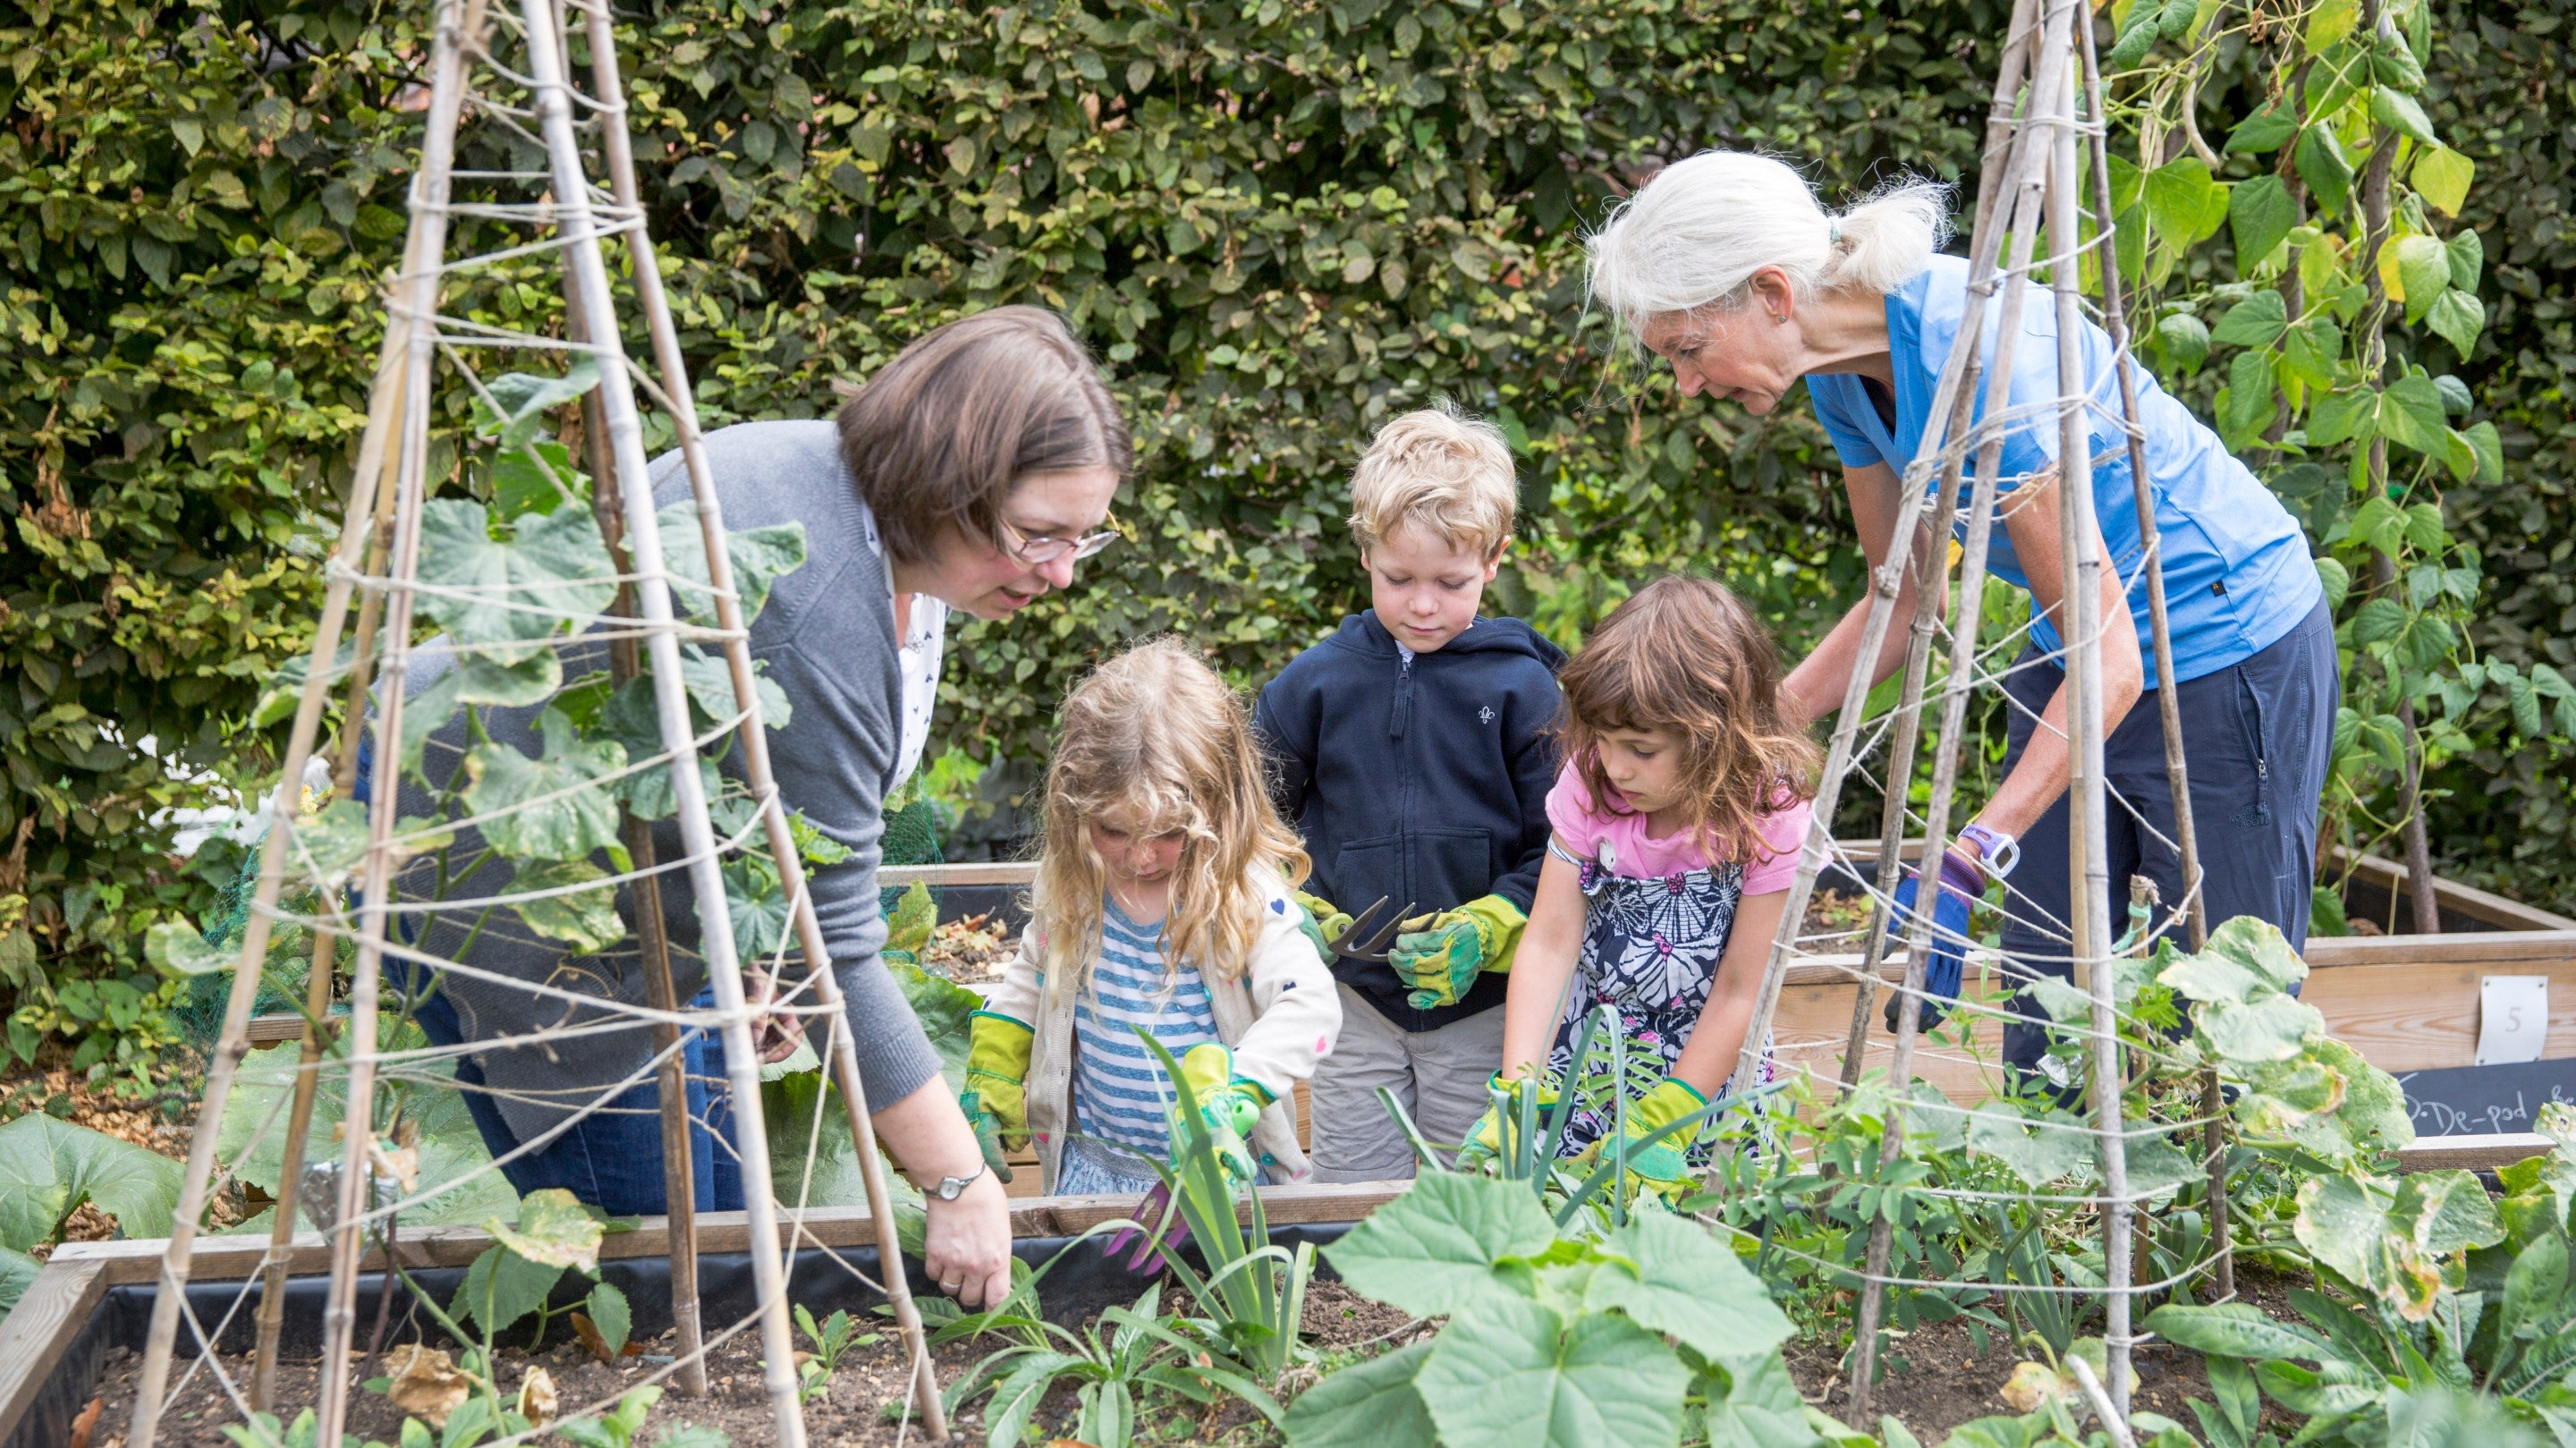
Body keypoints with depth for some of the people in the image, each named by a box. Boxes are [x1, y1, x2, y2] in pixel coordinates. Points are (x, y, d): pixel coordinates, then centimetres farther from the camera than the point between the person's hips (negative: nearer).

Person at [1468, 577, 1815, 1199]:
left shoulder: (1769, 817, -18)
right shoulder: (1591, 783, -10)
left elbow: (1740, 992, -14)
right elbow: (1549, 942, -12)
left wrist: (1659, 1128, -17)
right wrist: (1516, 1095, -21)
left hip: (1704, 1076, -2)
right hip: (1578, 1059, 2)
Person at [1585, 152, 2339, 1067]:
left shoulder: (1974, 347, -30)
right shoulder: (1846, 367, -5)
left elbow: (2109, 657, -29)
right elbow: (1906, 596, 8)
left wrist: (1969, 862, -36)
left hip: (2231, 653, -8)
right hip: (2074, 657, 8)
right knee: (2037, 1032, 7)